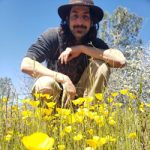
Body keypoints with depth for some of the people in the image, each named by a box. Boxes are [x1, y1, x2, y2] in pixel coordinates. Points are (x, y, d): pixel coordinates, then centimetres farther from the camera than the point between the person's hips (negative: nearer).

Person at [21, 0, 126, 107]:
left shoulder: (95, 43, -10)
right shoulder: (54, 36, -16)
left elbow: (121, 60, -28)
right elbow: (26, 65, -26)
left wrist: (82, 48, -27)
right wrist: (63, 79, -31)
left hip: (80, 98, 2)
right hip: (54, 96, -2)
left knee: (101, 64, -21)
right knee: (45, 84, -37)